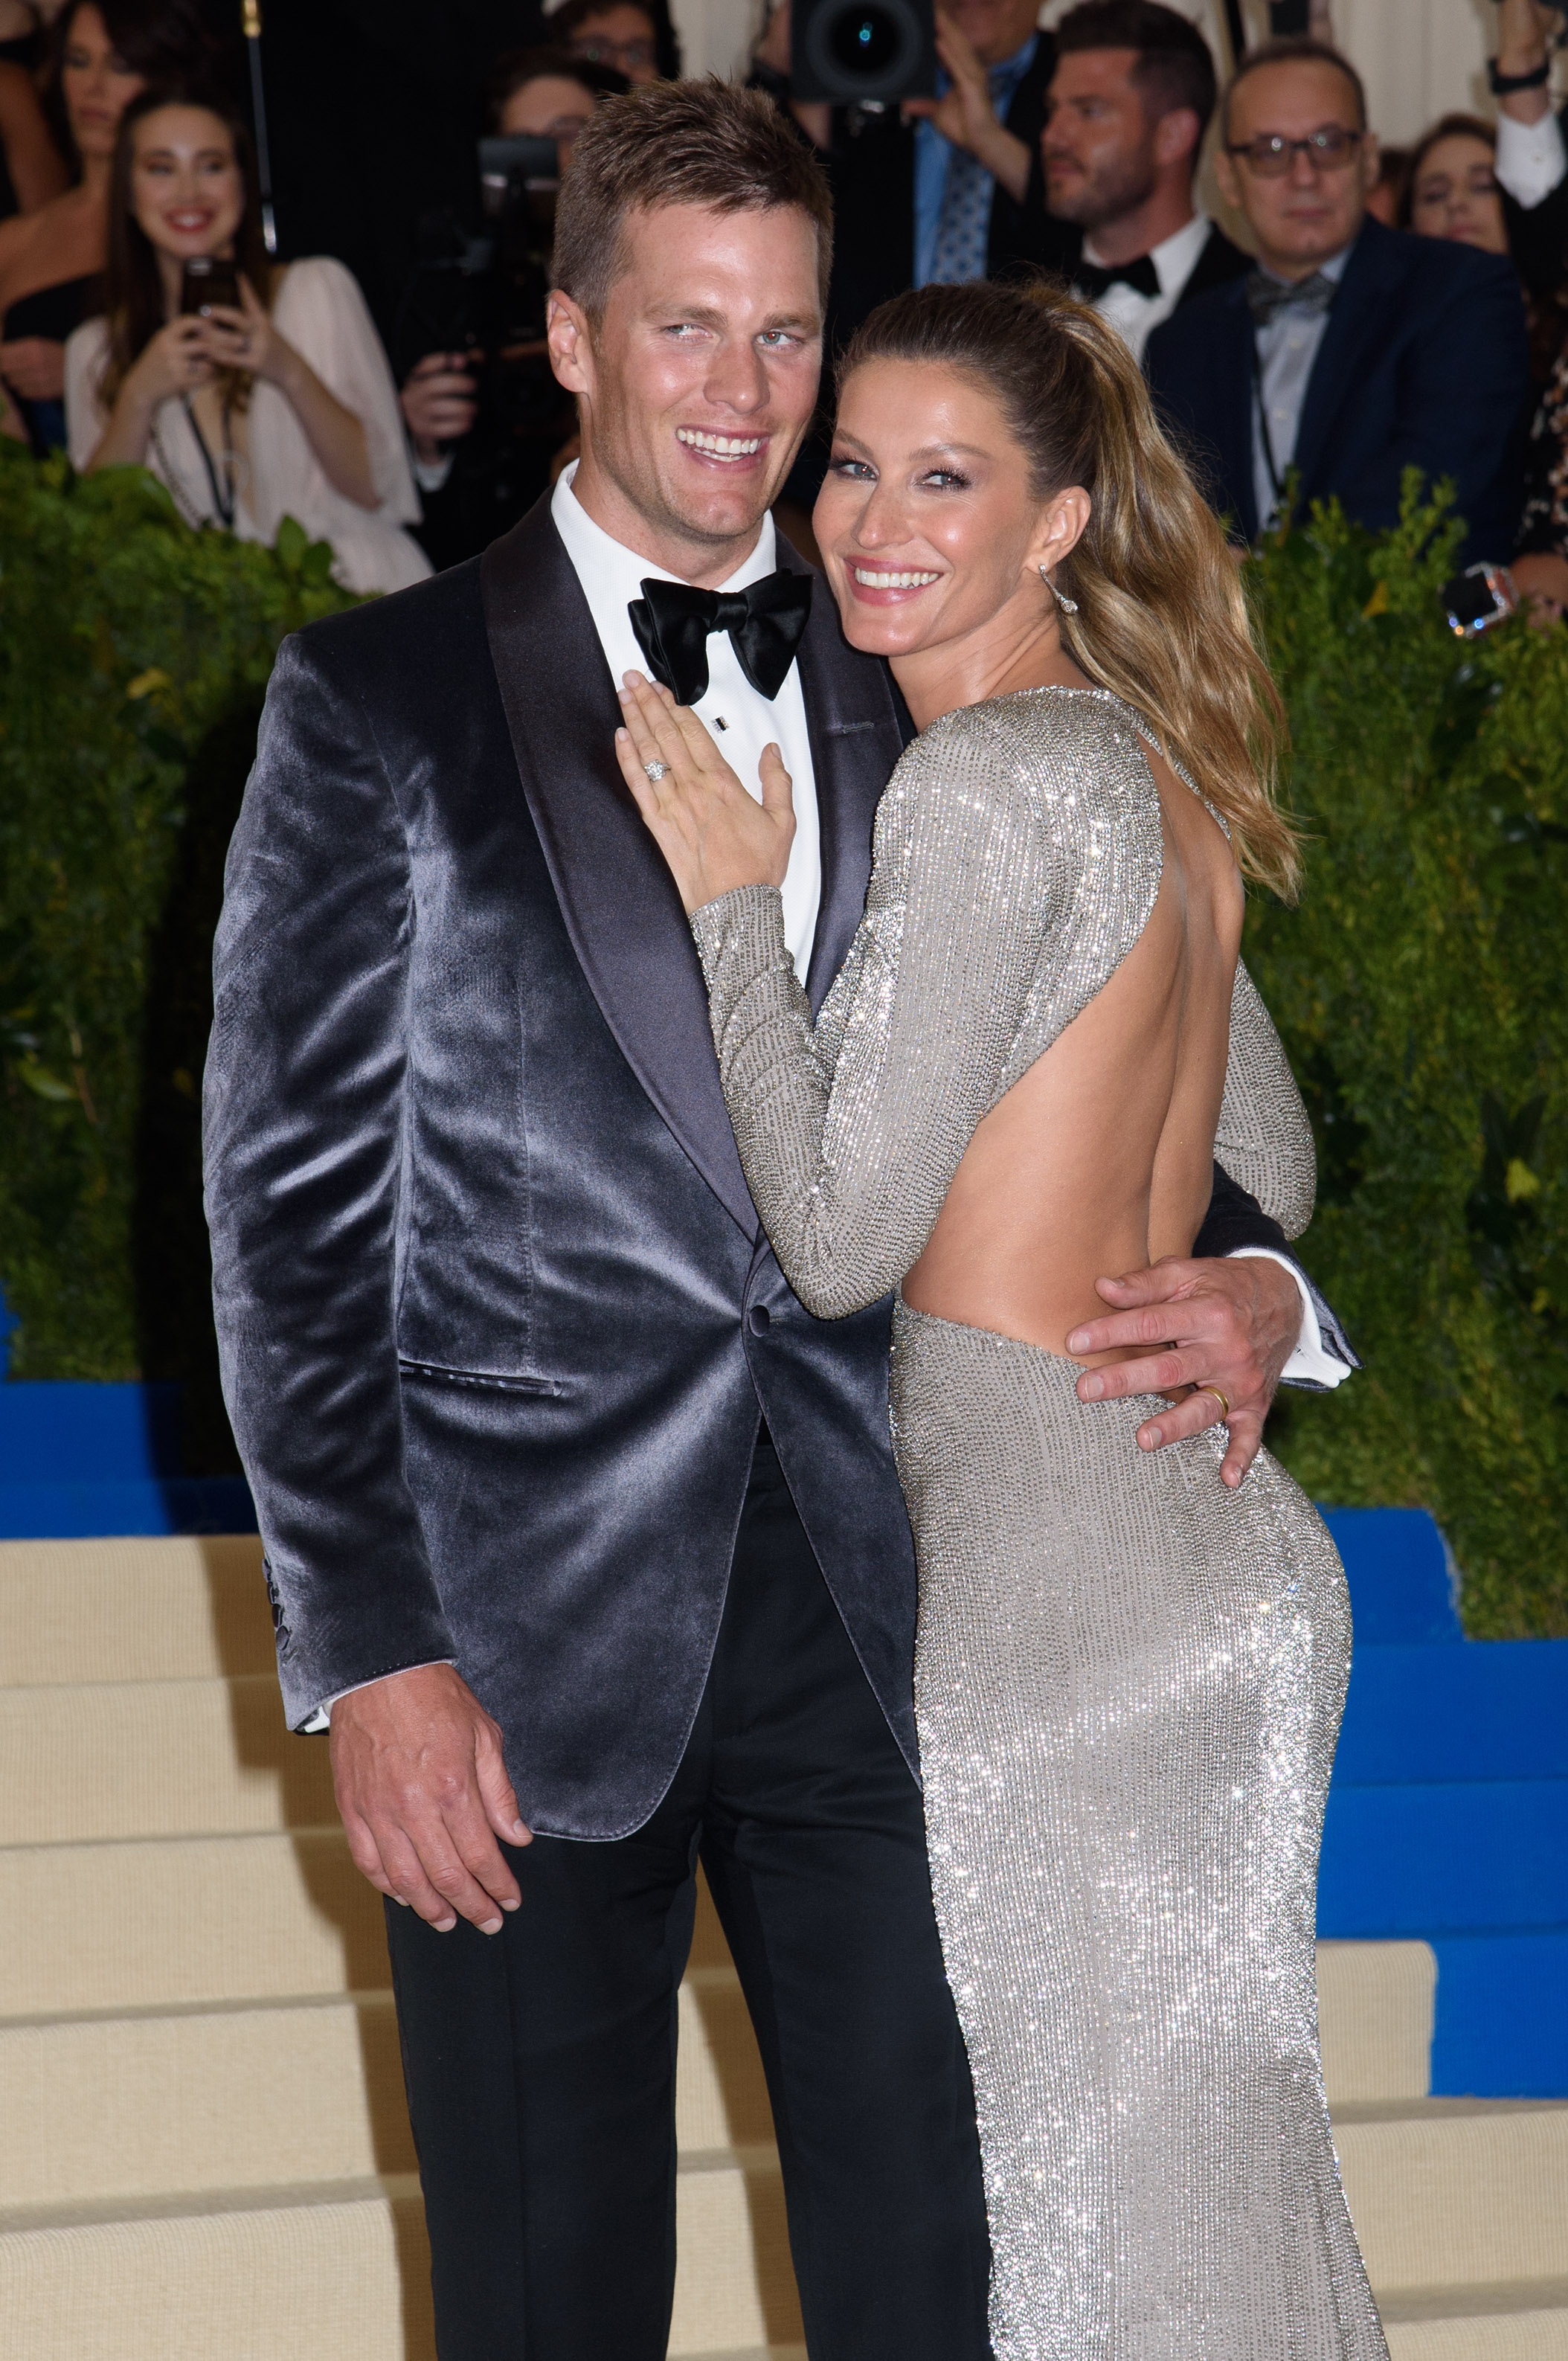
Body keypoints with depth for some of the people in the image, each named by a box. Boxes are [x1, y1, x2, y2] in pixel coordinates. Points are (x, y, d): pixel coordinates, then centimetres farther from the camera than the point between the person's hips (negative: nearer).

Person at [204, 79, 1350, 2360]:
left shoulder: (921, 700, 10)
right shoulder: (383, 701, 0)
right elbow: (294, 1201, -3)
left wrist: (1251, 1281, -6)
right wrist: (368, 1652, -9)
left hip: (876, 1608, 3)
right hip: (530, 1634, -2)